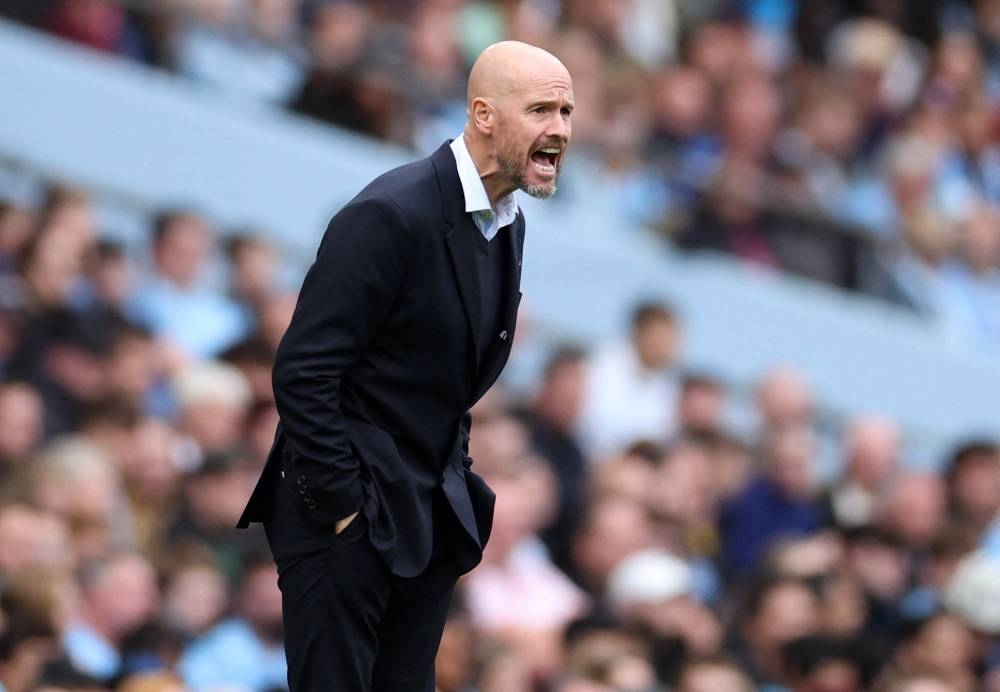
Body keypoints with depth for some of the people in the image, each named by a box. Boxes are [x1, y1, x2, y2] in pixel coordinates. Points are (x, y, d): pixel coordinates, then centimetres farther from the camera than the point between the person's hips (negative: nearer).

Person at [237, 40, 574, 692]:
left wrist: (455, 482, 13)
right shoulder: (391, 216, -18)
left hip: (428, 517, 8)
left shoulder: (507, 222, 9)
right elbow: (303, 373, -20)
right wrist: (342, 507, -18)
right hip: (348, 515, -8)